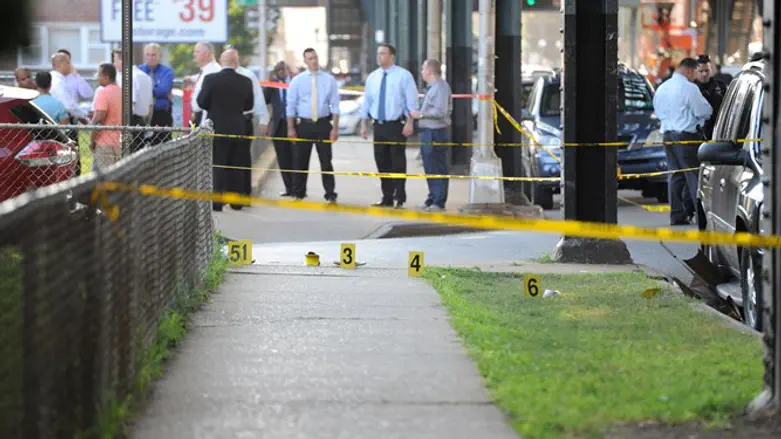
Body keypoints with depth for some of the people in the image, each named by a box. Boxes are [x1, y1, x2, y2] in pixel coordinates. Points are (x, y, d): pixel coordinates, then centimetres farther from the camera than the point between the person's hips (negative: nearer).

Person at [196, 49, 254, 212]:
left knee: (217, 166, 0)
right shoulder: (245, 82, -3)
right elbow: (249, 105, 7)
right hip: (238, 129, 3)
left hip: (217, 127, -3)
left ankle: (216, 202, -5)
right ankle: (236, 202, 15)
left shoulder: (211, 79, -11)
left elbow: (201, 102, -6)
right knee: (236, 166, 12)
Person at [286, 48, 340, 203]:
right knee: (300, 161, 7)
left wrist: (335, 128, -6)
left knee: (326, 161, 1)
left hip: (323, 124, -1)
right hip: (303, 124, 1)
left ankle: (330, 195, 4)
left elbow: (335, 105, 0)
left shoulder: (329, 80, 1)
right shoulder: (297, 80, 2)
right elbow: (291, 105, 3)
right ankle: (298, 193, 19)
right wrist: (291, 128, -2)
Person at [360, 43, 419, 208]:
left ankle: (400, 199, 0)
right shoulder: (372, 77, 11)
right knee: (382, 163, 7)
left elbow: (411, 102, -6)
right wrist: (364, 124, 10)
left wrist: (409, 123, -15)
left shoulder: (403, 76, -3)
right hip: (379, 126, 5)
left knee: (398, 163, -4)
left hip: (396, 125, -5)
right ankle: (387, 198, 14)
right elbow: (367, 102, 15)